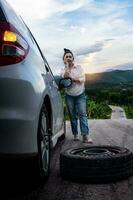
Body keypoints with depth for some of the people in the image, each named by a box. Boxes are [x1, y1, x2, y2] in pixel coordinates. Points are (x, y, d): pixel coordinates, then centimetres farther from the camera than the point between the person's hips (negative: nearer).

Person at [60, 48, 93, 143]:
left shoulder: (79, 67, 2)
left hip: (80, 94, -1)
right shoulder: (63, 70, 3)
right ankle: (75, 134, 12)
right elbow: (65, 77, -20)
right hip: (69, 95, 1)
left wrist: (71, 78, -14)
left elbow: (82, 79, -9)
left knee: (83, 113, -13)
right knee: (72, 115, 3)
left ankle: (86, 135, -21)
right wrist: (67, 65, -16)